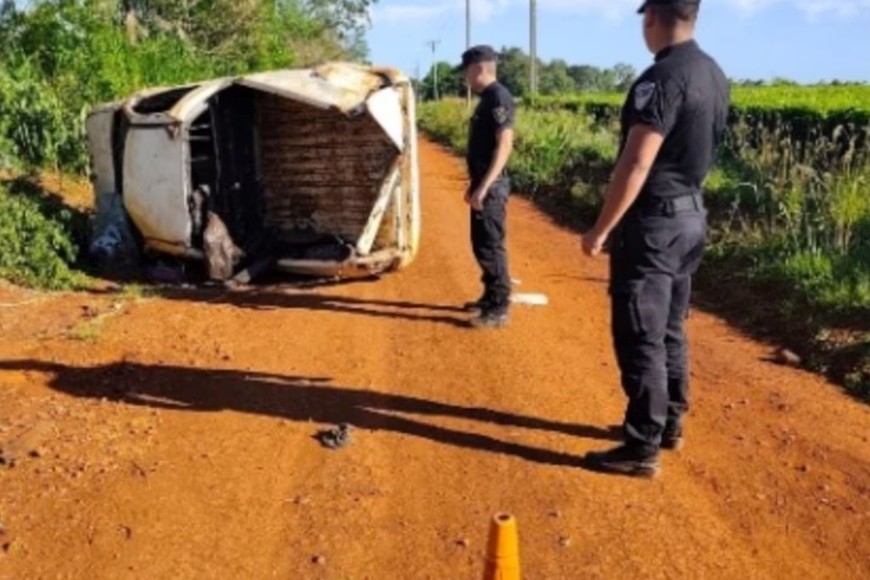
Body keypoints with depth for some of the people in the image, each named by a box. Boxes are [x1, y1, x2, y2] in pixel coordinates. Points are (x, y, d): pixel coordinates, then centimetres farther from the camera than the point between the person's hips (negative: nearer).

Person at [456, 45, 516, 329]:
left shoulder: (499, 97, -15)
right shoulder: (487, 98, 16)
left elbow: (504, 145, -22)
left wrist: (484, 186, -25)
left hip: (491, 186, -10)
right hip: (482, 184, 10)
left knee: (491, 246, -6)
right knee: (481, 244, 16)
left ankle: (499, 309, 0)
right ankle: (490, 297, 26)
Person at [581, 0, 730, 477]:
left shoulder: (662, 77, -20)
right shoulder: (715, 76, 9)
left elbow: (636, 165, -23)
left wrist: (601, 229, -17)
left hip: (653, 223, -9)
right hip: (691, 217, 9)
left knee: (640, 338, -2)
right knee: (669, 331, 18)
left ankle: (642, 448, 5)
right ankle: (669, 423, 30)